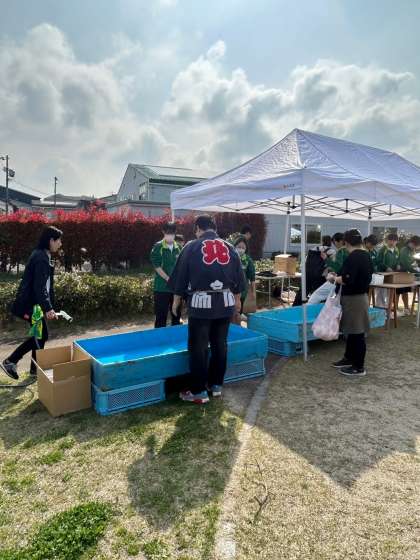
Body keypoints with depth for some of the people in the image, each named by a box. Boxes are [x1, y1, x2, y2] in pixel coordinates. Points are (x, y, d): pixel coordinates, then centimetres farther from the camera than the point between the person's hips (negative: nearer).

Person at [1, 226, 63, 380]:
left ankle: (36, 368, 23)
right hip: (31, 304, -10)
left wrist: (49, 306, 20)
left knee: (40, 335, 14)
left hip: (34, 302, 10)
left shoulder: (43, 256, 13)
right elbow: (39, 286, -24)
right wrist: (48, 308, -27)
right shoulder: (41, 257, -19)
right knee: (41, 335, -1)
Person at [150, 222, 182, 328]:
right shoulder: (158, 247, -6)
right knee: (161, 317, 0)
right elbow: (157, 266, -11)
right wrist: (168, 279, -18)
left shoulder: (178, 247, 8)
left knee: (176, 315, 13)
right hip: (162, 288, -5)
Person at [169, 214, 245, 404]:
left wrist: (176, 300, 10)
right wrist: (237, 299, 25)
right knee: (220, 344, 14)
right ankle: (216, 385, 25)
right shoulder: (229, 247, 9)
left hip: (201, 302, -4)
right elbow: (238, 277, 13)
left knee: (198, 347, 3)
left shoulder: (192, 247, -2)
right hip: (225, 302, 4)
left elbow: (181, 276, 0)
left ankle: (198, 392, 8)